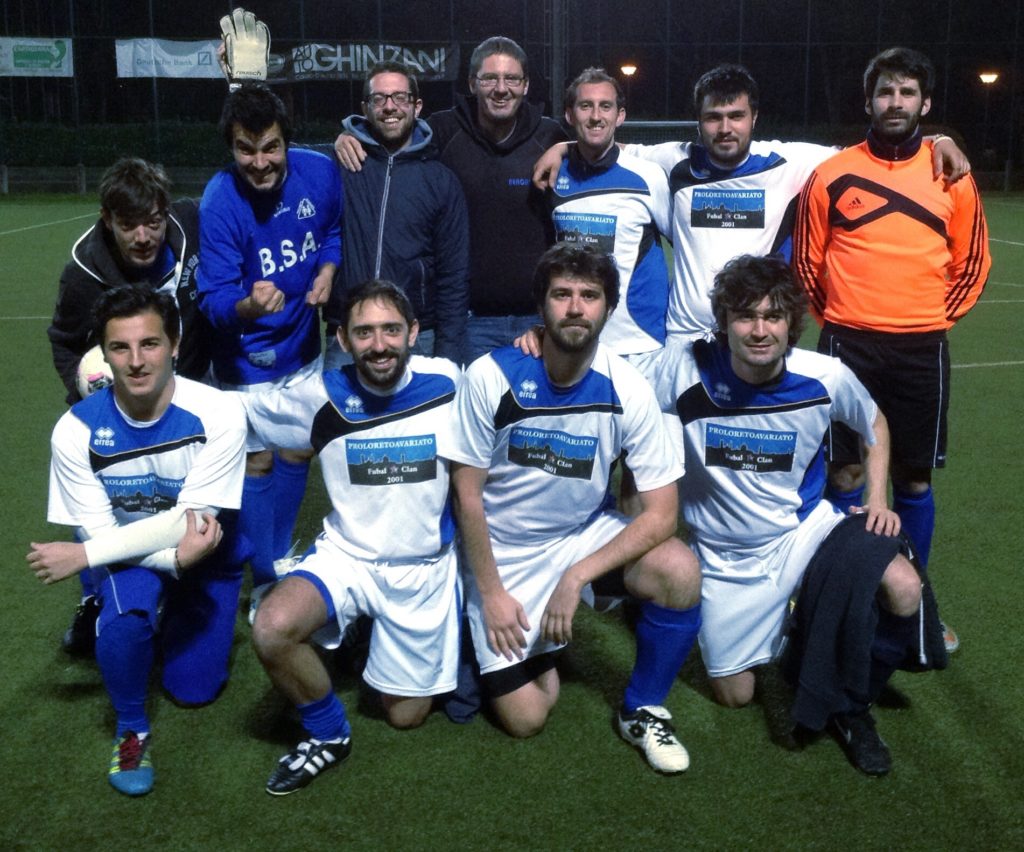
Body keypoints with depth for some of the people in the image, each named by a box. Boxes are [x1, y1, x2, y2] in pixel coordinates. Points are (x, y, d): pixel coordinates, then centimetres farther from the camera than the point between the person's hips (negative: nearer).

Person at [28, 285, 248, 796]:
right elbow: (101, 532, -19)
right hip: (127, 558, 0)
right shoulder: (77, 429, -22)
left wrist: (82, 555, -28)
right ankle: (131, 730, -4)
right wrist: (177, 556, -37)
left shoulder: (217, 415, -27)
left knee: (194, 690, 2)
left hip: (205, 558, 0)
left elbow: (188, 522, -27)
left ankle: (172, 621, 36)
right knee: (126, 615, -33)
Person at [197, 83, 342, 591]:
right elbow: (213, 296, -28)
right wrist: (248, 306, -50)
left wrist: (328, 270, -12)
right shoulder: (219, 203, -26)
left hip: (302, 346, 5)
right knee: (256, 463, 7)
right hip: (247, 360, -4)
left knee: (296, 453, 18)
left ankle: (282, 557, 40)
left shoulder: (319, 172, -15)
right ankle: (265, 581, 26)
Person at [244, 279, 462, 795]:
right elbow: (236, 409, 4)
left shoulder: (447, 384, -11)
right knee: (272, 629, -29)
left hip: (425, 568, 0)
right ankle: (329, 736, 0)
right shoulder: (322, 398, -10)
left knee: (406, 715, 7)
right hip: (347, 556, 1)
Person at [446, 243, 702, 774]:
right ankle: (530, 644, 30)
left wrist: (576, 576, -23)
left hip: (585, 535, 1)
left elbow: (660, 512, -16)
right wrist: (491, 593, -11)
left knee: (680, 572, -28)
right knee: (524, 718, -5)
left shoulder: (627, 391, -15)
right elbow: (467, 493, -10)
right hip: (503, 551, -1)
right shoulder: (492, 377, -18)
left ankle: (642, 710, -1)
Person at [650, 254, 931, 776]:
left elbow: (873, 425, 8)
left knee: (903, 590, -27)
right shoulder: (683, 366, -21)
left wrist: (876, 500, -1)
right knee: (734, 695, 6)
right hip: (725, 555, 0)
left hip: (804, 528, 1)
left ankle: (849, 706, 2)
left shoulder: (827, 378, -14)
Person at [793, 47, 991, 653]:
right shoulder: (831, 176, 1)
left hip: (921, 349, 1)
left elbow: (972, 262, 11)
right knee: (845, 471, 4)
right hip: (849, 345, -1)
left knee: (915, 478, 8)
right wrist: (838, 318, 8)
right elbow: (808, 260, 8)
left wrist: (936, 316, 7)